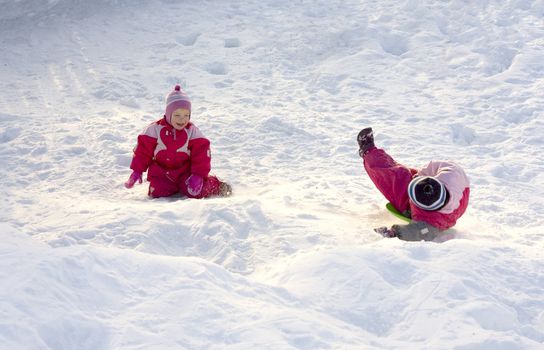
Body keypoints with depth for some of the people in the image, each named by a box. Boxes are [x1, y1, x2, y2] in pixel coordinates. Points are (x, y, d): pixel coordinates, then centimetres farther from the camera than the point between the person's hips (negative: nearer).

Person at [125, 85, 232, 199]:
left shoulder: (192, 131, -4)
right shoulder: (154, 129, -6)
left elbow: (201, 153, -5)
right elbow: (143, 150, 0)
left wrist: (199, 174, -14)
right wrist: (137, 171, -3)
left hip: (185, 171, -1)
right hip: (161, 172, 2)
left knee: (195, 192, -22)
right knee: (158, 193, -18)